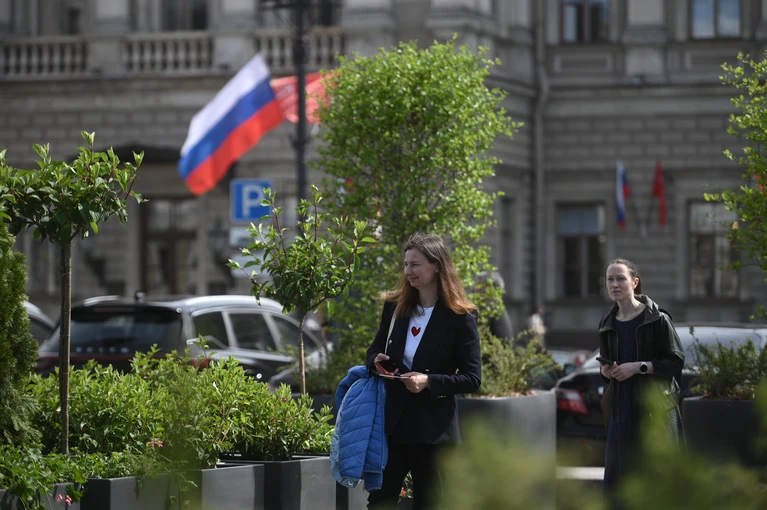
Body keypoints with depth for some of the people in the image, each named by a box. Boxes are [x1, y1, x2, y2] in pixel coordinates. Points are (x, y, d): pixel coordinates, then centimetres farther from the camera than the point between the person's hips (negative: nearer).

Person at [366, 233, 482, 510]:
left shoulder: (460, 317, -8)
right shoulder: (394, 306, 6)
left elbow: (472, 378, -9)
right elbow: (376, 348, 20)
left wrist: (429, 381, -22)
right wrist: (376, 361, -4)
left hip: (433, 429, -4)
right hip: (392, 423, 4)